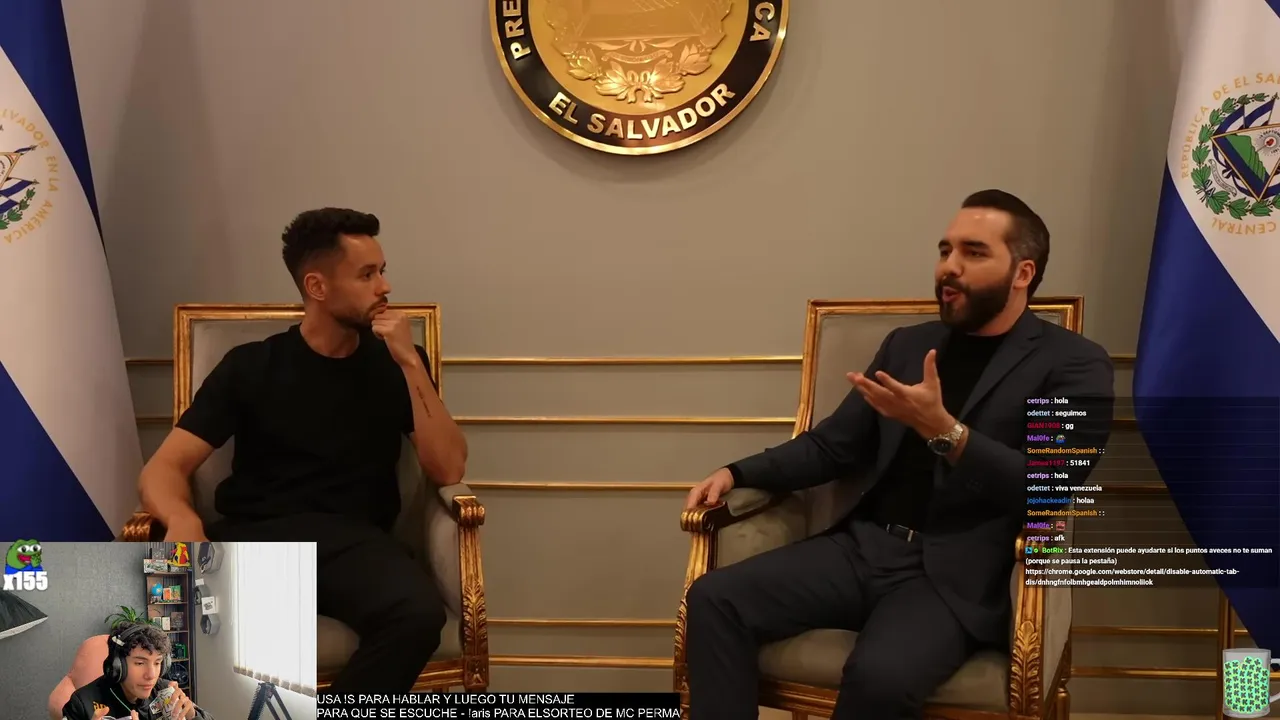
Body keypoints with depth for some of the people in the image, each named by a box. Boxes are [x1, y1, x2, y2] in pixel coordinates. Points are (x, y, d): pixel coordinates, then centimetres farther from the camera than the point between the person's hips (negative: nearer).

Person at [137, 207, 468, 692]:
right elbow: (164, 468, 4)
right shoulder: (251, 365, 10)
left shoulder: (394, 364, 13)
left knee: (418, 614, -34)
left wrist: (411, 363, -6)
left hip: (352, 538, 1)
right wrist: (182, 519, -20)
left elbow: (448, 470, 2)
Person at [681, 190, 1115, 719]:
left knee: (880, 673, -35)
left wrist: (943, 430, -23)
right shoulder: (907, 344, 20)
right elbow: (832, 446, 22)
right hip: (862, 547, 6)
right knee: (714, 598, -16)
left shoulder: (1073, 364, 2)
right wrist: (737, 474, 6)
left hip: (955, 574, -5)